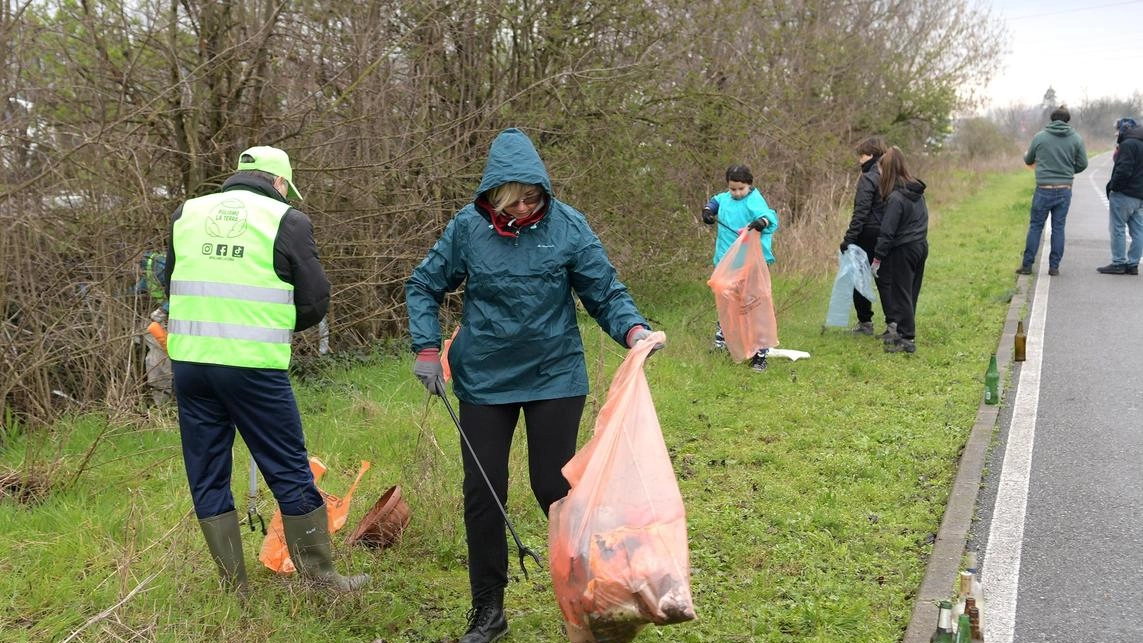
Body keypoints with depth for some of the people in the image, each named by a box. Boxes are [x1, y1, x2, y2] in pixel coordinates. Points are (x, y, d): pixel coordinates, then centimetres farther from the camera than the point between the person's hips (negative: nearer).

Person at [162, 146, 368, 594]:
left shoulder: (185, 215, 13)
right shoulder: (287, 221, -1)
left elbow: (171, 288, 20)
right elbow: (315, 301, 0)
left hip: (188, 362, 4)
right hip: (254, 366, -4)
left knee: (207, 477, 13)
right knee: (291, 473, 7)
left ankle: (234, 586, 19)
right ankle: (321, 578, 16)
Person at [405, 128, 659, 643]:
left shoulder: (567, 226, -10)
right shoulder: (468, 227, -7)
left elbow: (605, 292, -6)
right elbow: (423, 286, 4)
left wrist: (634, 330, -25)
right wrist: (427, 349, -6)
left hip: (555, 376, -2)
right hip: (483, 380, 2)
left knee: (554, 488, 2)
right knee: (482, 493, 6)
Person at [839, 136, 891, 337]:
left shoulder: (868, 178, -14)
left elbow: (861, 212, -20)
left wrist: (849, 238, -20)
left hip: (869, 234, -7)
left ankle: (865, 321, 10)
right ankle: (892, 323, 5)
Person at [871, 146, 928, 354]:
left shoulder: (896, 198, -19)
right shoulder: (917, 191, 7)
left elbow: (887, 232, -18)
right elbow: (923, 219, 13)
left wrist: (877, 258, -13)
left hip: (903, 250, -8)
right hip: (921, 246, 8)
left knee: (901, 293, -1)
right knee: (911, 292, 14)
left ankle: (907, 338, 1)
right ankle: (901, 331, 25)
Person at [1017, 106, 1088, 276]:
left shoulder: (1039, 137, -1)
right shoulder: (1076, 139, 0)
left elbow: (1028, 161, 12)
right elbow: (1082, 164, 2)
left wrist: (1026, 155, 35)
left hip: (1044, 189, -1)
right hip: (1065, 190, 1)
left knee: (1035, 226, 6)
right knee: (1058, 227, 7)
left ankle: (1027, 265, 7)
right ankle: (1054, 266, 8)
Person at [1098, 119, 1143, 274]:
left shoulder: (1128, 144, -14)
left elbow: (1123, 170, -22)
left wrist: (1113, 186, -11)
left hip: (1124, 194, -9)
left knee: (1117, 229, -2)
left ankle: (1118, 263, -2)